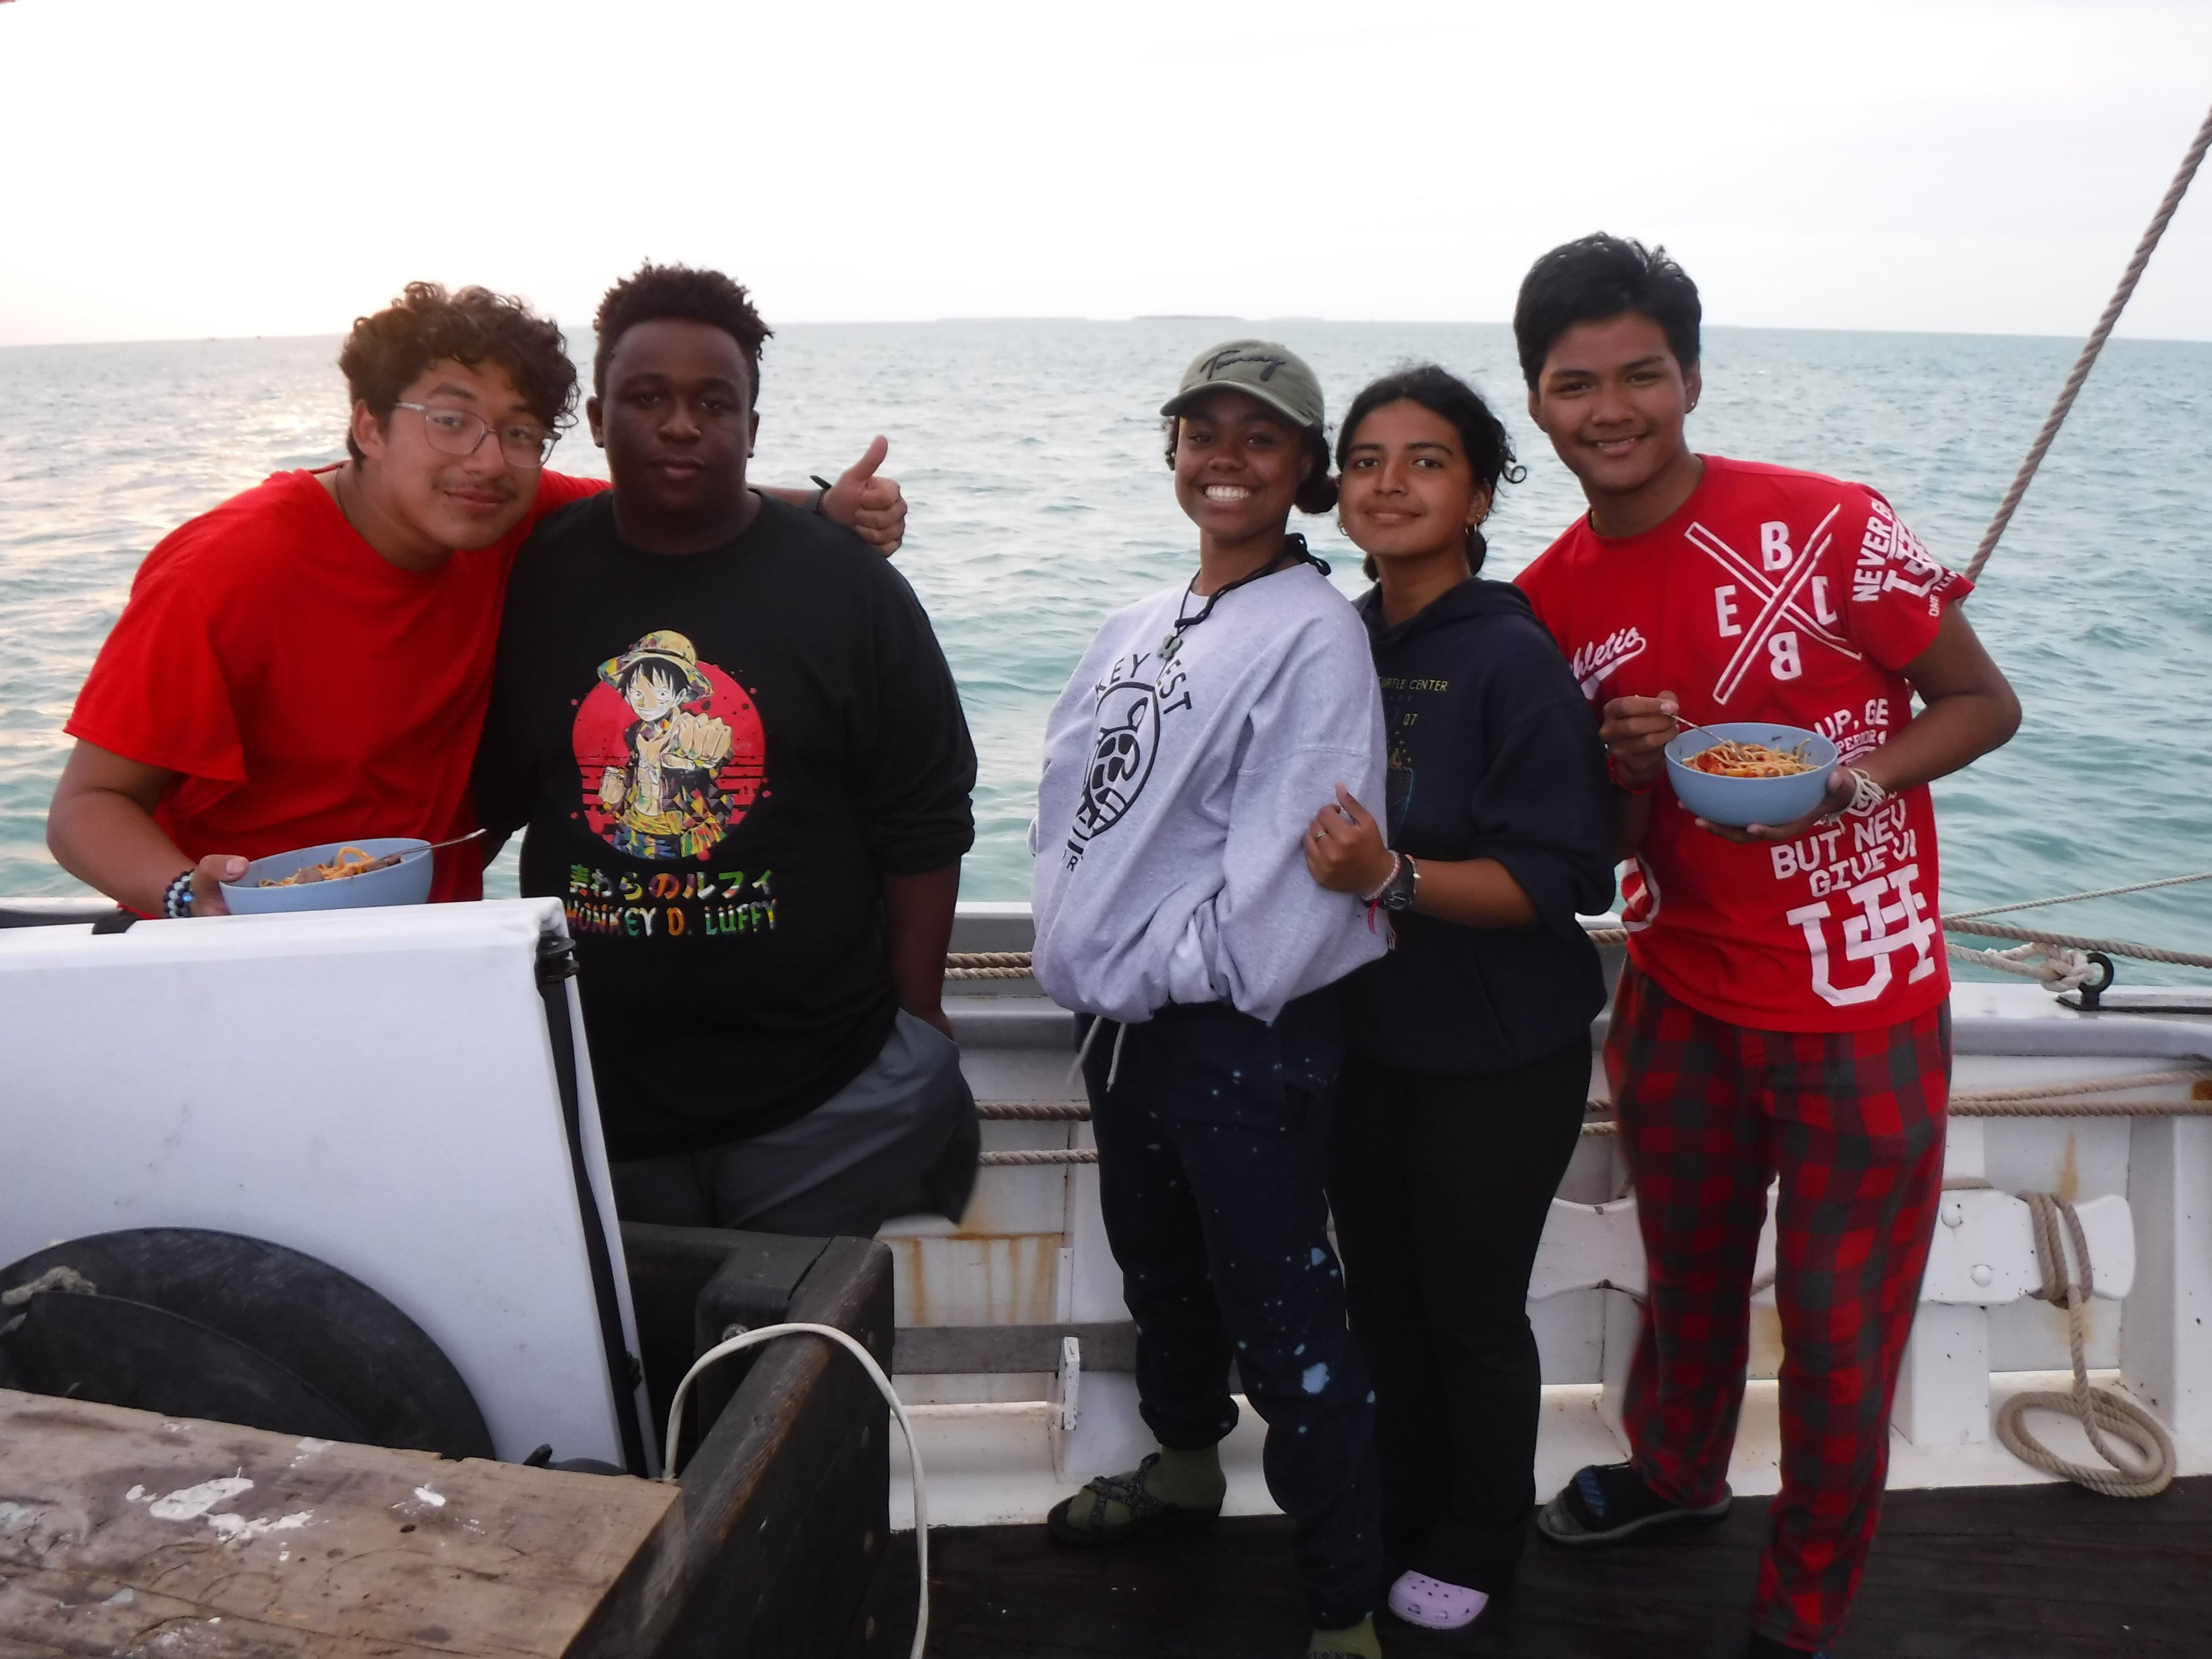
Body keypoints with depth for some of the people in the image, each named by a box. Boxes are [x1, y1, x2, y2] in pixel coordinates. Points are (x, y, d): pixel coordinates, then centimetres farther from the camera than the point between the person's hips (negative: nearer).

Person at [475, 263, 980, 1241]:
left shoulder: (849, 585, -3)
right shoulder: (538, 579, 2)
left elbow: (924, 829, -2)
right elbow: (485, 802, 9)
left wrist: (917, 1036, -2)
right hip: (591, 1095, 2)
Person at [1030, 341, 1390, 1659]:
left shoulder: (1314, 636, -14)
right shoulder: (1137, 631, 11)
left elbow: (1291, 856, -21)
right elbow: (1074, 797, 11)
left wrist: (1167, 972, -13)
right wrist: (1089, 956, 1)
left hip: (1242, 1037, -8)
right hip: (1123, 1020, 8)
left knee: (1284, 1325, -3)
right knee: (1159, 1269, 26)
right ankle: (1185, 1468, 50)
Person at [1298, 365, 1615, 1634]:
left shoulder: (1513, 658, -18)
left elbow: (1556, 879, -22)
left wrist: (1392, 878, -31)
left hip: (1498, 1055, -5)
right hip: (1366, 1036, 6)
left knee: (1472, 1311, 11)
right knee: (1380, 1293, 19)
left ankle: (1478, 1550, 35)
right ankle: (1399, 1514, 42)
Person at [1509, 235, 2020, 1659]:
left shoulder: (1830, 527, -16)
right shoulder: (1553, 603, -1)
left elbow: (1985, 704, -6)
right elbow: (1605, 846, 6)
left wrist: (1858, 774, -25)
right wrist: (1624, 764, -17)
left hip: (1861, 1018, -4)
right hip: (1680, 1004, 4)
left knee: (1840, 1330, 8)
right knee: (1689, 1275, 22)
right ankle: (1676, 1468, 51)